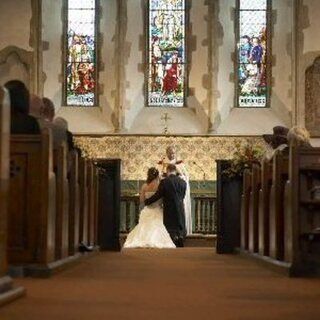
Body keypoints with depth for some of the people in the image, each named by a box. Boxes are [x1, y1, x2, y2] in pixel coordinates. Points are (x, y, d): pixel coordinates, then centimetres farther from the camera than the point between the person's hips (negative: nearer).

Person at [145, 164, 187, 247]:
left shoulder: (165, 182, -9)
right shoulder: (183, 182, 4)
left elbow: (157, 196, -7)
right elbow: (182, 197, 12)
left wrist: (146, 201, 8)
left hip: (169, 212, -4)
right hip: (180, 212, 4)